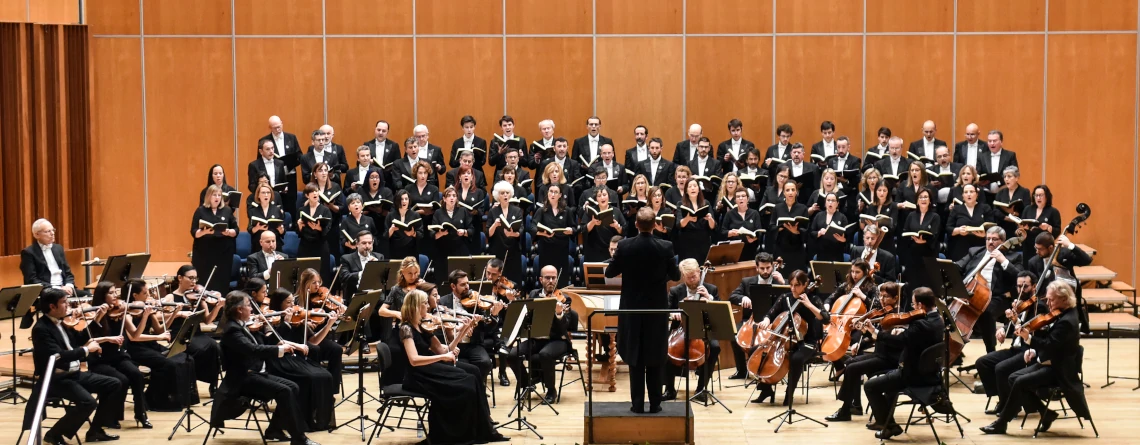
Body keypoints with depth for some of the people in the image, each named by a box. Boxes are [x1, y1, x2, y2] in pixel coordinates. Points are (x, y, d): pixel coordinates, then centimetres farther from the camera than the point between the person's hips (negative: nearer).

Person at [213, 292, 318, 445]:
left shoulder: (240, 327, 15)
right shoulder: (232, 330, -17)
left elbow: (257, 349, 16)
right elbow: (254, 350, -31)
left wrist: (282, 346, 2)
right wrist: (280, 349, -28)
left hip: (255, 374, 10)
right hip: (242, 379, -10)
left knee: (293, 387, -3)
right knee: (284, 391, -24)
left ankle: (275, 429, 7)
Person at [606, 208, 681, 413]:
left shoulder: (624, 246, -11)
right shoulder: (665, 247, -11)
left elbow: (609, 273, 1)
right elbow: (676, 276, 1)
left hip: (632, 308, 0)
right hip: (657, 309, 0)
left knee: (635, 358, 7)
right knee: (655, 359, 10)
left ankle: (638, 403, 6)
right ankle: (655, 403, 11)